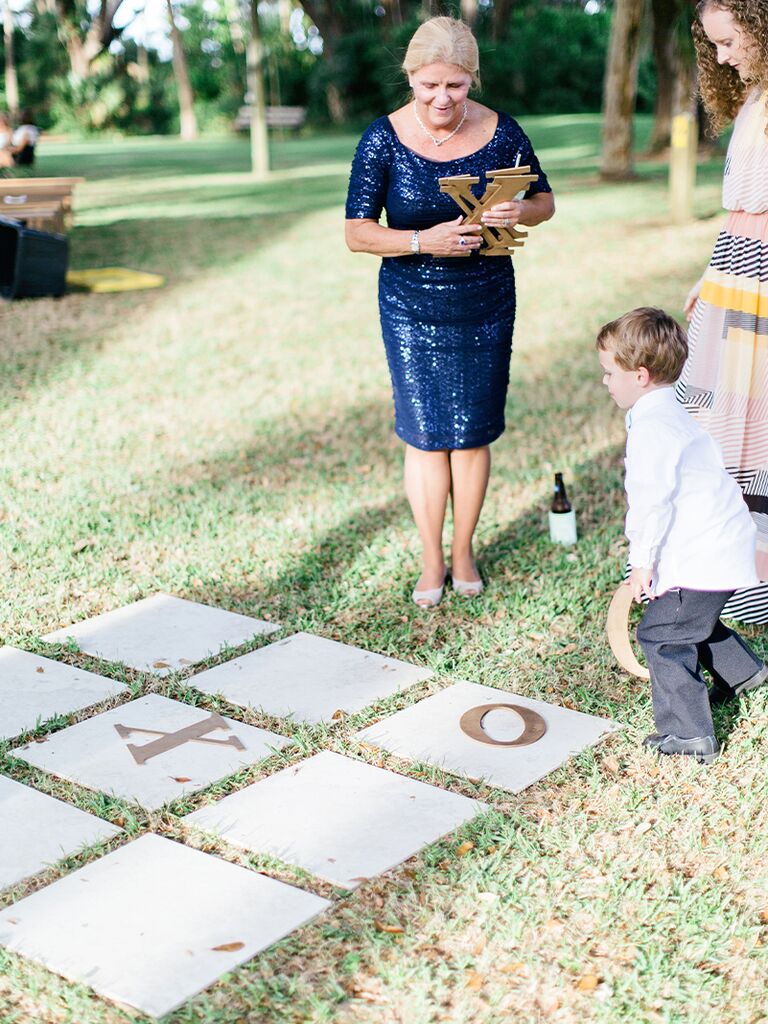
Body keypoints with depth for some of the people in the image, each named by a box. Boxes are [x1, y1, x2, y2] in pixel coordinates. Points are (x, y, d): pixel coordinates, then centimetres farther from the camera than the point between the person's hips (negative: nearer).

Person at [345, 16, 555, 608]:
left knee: (473, 434, 7)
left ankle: (463, 551, 26)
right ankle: (431, 560, 19)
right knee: (424, 434, 3)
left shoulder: (500, 132, -5)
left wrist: (519, 213, -18)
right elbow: (357, 232, -9)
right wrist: (424, 241, -25)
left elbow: (545, 199, 7)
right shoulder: (384, 139, -9)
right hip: (411, 308, -1)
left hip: (486, 306, 1)